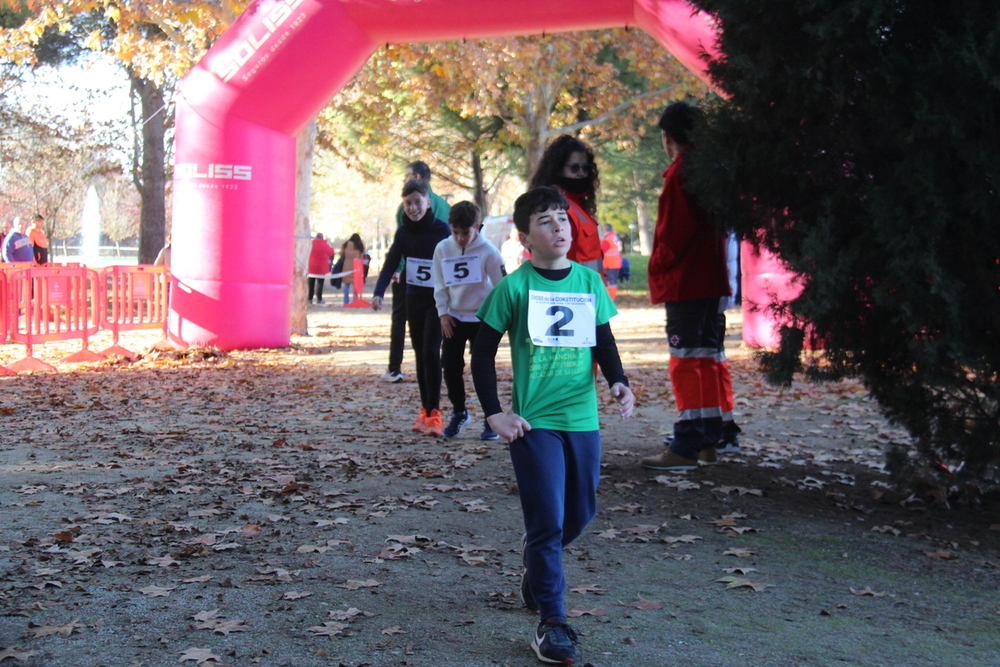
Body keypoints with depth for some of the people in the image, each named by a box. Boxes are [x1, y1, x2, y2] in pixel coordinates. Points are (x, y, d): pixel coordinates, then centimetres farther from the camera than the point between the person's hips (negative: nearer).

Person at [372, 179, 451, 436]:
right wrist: (379, 292, -12)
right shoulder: (403, 232, 4)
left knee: (431, 352, -13)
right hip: (414, 299, 5)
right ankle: (425, 410, 14)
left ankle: (434, 412, -11)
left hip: (437, 299, -5)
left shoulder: (442, 230, -8)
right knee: (420, 353, 8)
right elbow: (391, 263, 2)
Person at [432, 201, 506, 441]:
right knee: (450, 366, 6)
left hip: (481, 318, -4)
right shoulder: (442, 249, -3)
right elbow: (440, 285, 6)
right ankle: (459, 412, 26)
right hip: (453, 318, 4)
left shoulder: (488, 251, -13)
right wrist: (443, 312, -1)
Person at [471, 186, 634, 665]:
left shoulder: (589, 281, 6)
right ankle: (551, 623, 5)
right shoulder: (514, 287, -6)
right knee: (548, 521, -5)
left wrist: (618, 383, -4)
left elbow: (603, 342, 14)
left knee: (581, 514, 14)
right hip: (533, 422, -4)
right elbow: (483, 352, -1)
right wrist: (494, 413, -7)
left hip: (583, 419, 5)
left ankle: (536, 559, 44)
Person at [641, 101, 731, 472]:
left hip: (684, 281, -9)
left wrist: (658, 268, -4)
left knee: (685, 361, -9)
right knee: (705, 358, 14)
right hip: (711, 278, 9)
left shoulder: (680, 173, -13)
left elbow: (673, 231, -18)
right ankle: (709, 440, 19)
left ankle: (686, 448, -10)